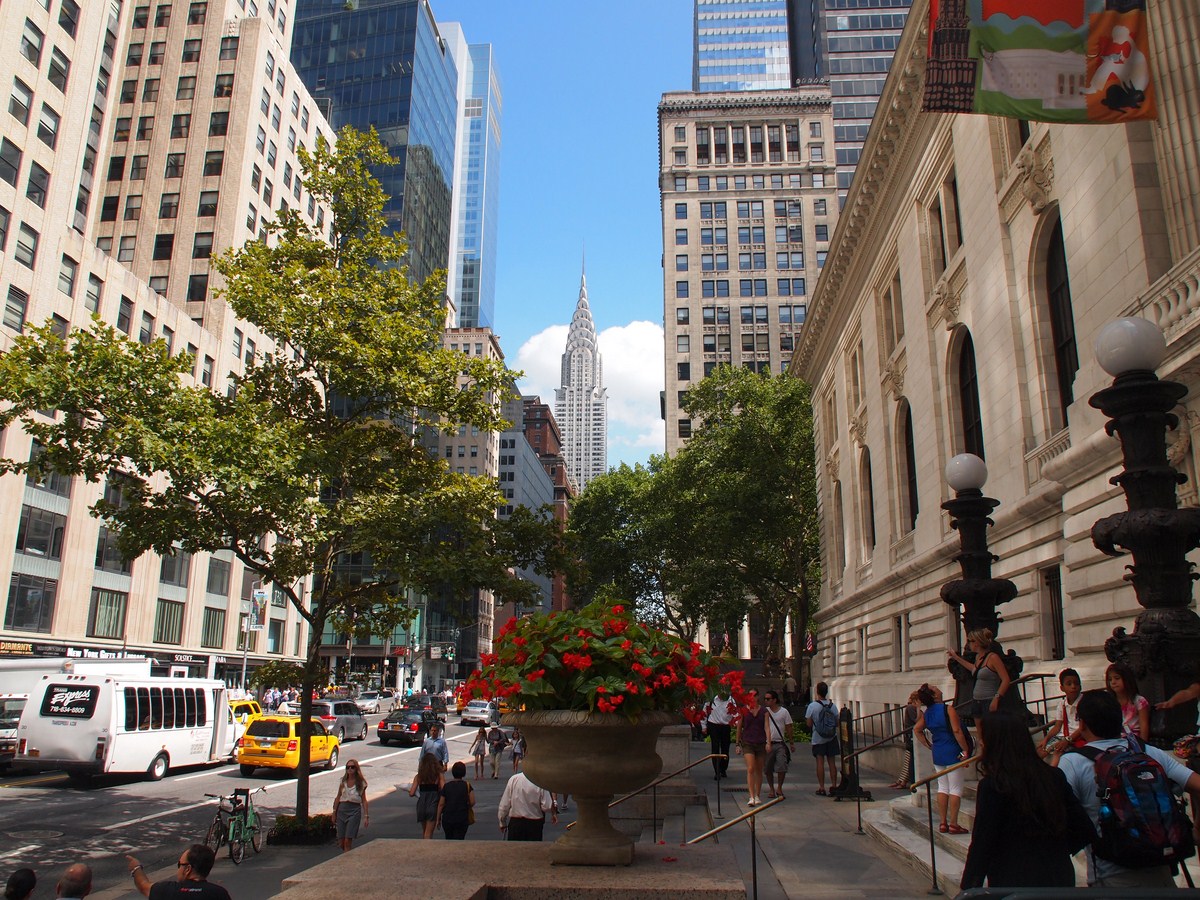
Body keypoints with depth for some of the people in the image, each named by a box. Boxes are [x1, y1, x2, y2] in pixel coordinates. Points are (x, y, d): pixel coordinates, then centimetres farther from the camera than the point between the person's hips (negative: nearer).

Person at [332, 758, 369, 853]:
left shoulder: (361, 783, 0)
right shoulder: (343, 781, 7)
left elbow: (364, 800, 2)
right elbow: (338, 797, 13)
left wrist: (366, 816, -3)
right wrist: (334, 813, 10)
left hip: (354, 810, -3)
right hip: (342, 809, 3)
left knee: (348, 840, -12)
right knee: (341, 842, 4)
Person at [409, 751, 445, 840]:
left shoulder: (418, 777, -1)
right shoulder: (439, 775, -5)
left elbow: (411, 793, -5)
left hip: (421, 806, 2)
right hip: (433, 805, -2)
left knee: (424, 831, 24)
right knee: (428, 833, 6)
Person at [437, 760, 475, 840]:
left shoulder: (446, 786, 0)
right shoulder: (467, 785, -5)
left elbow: (441, 804, 1)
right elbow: (472, 802, -10)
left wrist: (438, 819, 9)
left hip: (447, 819, 2)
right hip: (462, 819, -2)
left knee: (449, 839, 21)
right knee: (459, 839, 2)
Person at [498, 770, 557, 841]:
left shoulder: (513, 779, -8)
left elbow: (504, 804, -2)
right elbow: (546, 807, -14)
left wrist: (502, 823, 10)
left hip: (515, 822, 2)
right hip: (534, 824, -2)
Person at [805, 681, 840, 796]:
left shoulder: (812, 706, -13)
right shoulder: (832, 705, -4)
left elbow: (809, 724, -8)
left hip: (818, 738, -3)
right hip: (831, 737, 3)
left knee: (820, 762, 1)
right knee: (832, 762, 9)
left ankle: (821, 788, 1)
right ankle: (833, 786, 11)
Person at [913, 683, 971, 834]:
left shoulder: (926, 713, 5)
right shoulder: (948, 709, -15)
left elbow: (917, 730, 12)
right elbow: (957, 731, -20)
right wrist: (965, 749, -12)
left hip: (937, 753, 6)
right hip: (953, 753, -6)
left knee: (942, 788, 13)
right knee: (955, 789, 1)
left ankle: (943, 823, 15)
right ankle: (953, 824, 3)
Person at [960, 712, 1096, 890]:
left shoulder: (992, 786, -17)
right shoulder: (1054, 776, 0)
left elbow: (981, 846, -15)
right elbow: (1085, 830, 4)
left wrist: (968, 888, -7)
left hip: (1012, 884, -6)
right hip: (1060, 881, 6)